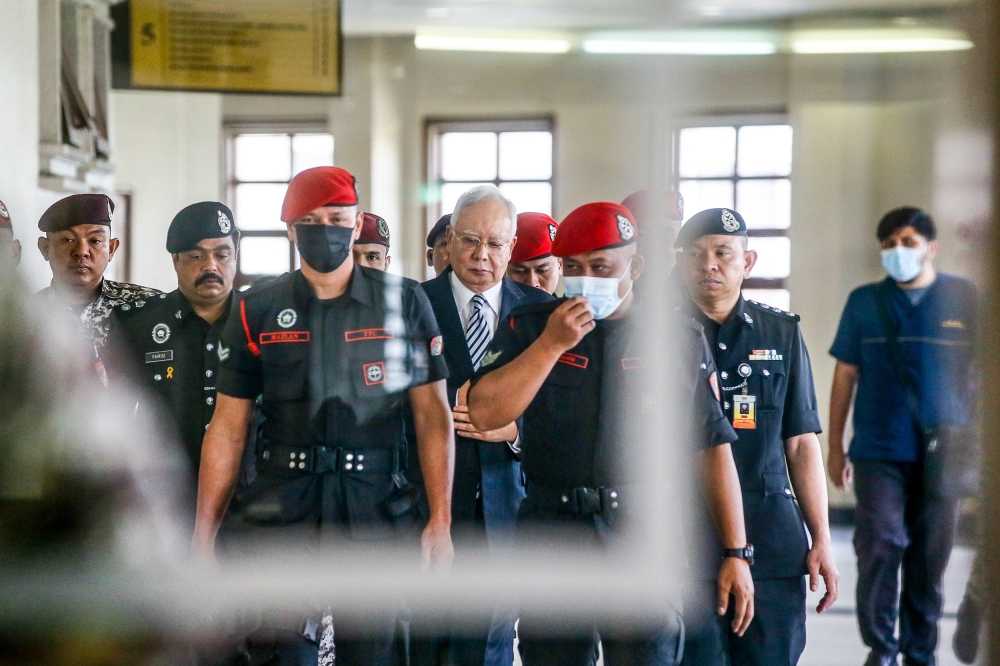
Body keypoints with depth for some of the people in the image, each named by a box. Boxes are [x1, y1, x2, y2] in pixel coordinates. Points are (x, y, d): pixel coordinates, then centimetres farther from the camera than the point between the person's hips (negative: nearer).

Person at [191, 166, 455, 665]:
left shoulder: (404, 303, 3)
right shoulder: (258, 311, 5)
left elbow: (433, 415, 1)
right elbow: (227, 429, 6)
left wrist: (440, 520, -8)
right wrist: (203, 536, 1)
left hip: (377, 513, 0)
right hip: (284, 513, 0)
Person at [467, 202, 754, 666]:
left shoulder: (680, 338, 5)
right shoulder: (529, 327, 6)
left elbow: (714, 449, 6)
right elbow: (483, 414, -7)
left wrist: (736, 554, 3)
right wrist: (552, 344, -12)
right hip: (551, 537, 1)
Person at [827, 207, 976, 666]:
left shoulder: (965, 299, 2)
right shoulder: (864, 302, 4)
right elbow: (845, 377, 7)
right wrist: (835, 448, 5)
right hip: (878, 452, 0)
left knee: (930, 557, 7)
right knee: (879, 548, -7)